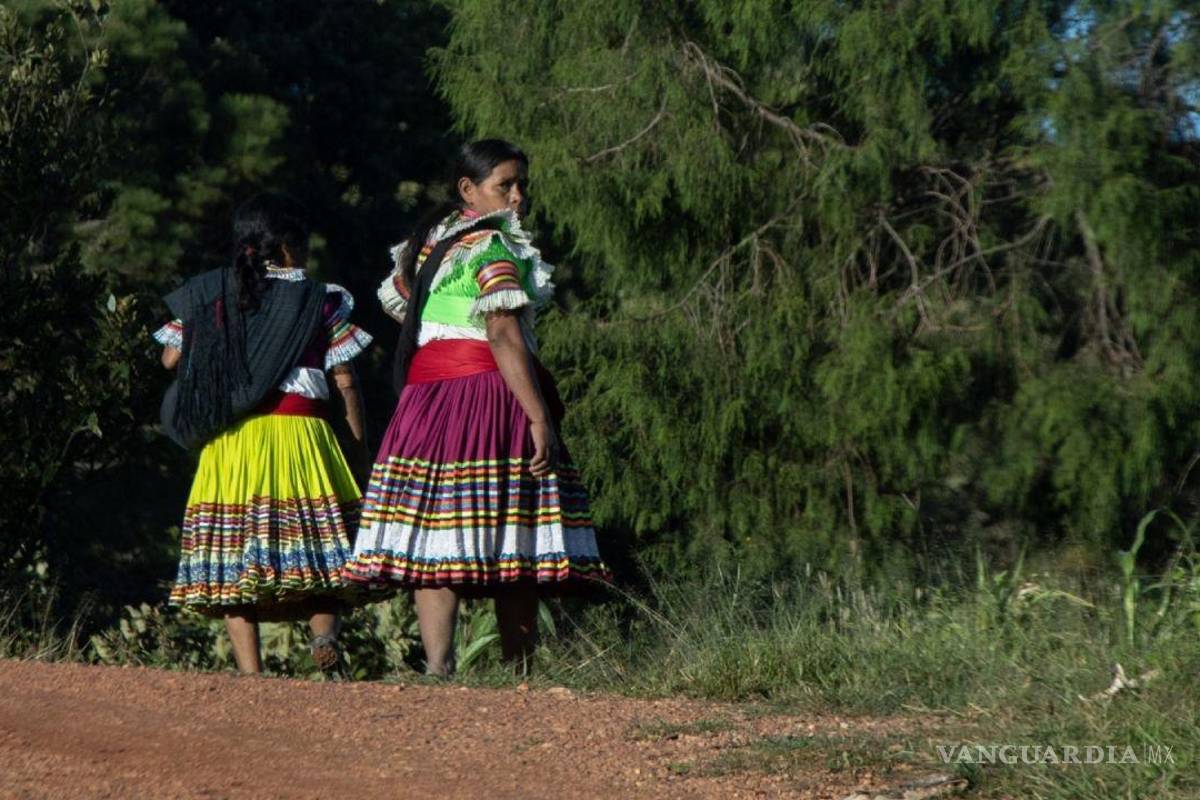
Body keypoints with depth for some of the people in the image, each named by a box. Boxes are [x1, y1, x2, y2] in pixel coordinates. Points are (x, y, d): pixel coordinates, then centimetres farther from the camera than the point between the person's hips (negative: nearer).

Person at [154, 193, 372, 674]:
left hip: (229, 439, 1)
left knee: (230, 557, 1)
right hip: (301, 432, -1)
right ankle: (324, 630, -19)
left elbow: (171, 357, 7)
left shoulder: (211, 296, 7)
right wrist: (360, 450, 8)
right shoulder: (320, 301, 3)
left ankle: (250, 671, -7)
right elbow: (345, 382, 1)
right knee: (319, 543, 8)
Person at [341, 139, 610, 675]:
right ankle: (518, 670, -4)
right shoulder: (492, 246, -7)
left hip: (424, 402, 8)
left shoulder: (428, 243, 18)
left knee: (432, 541, -3)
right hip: (488, 392, -8)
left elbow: (394, 298, 34)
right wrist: (539, 416, -18)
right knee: (513, 546, -4)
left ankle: (436, 667, -11)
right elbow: (504, 335, -16)